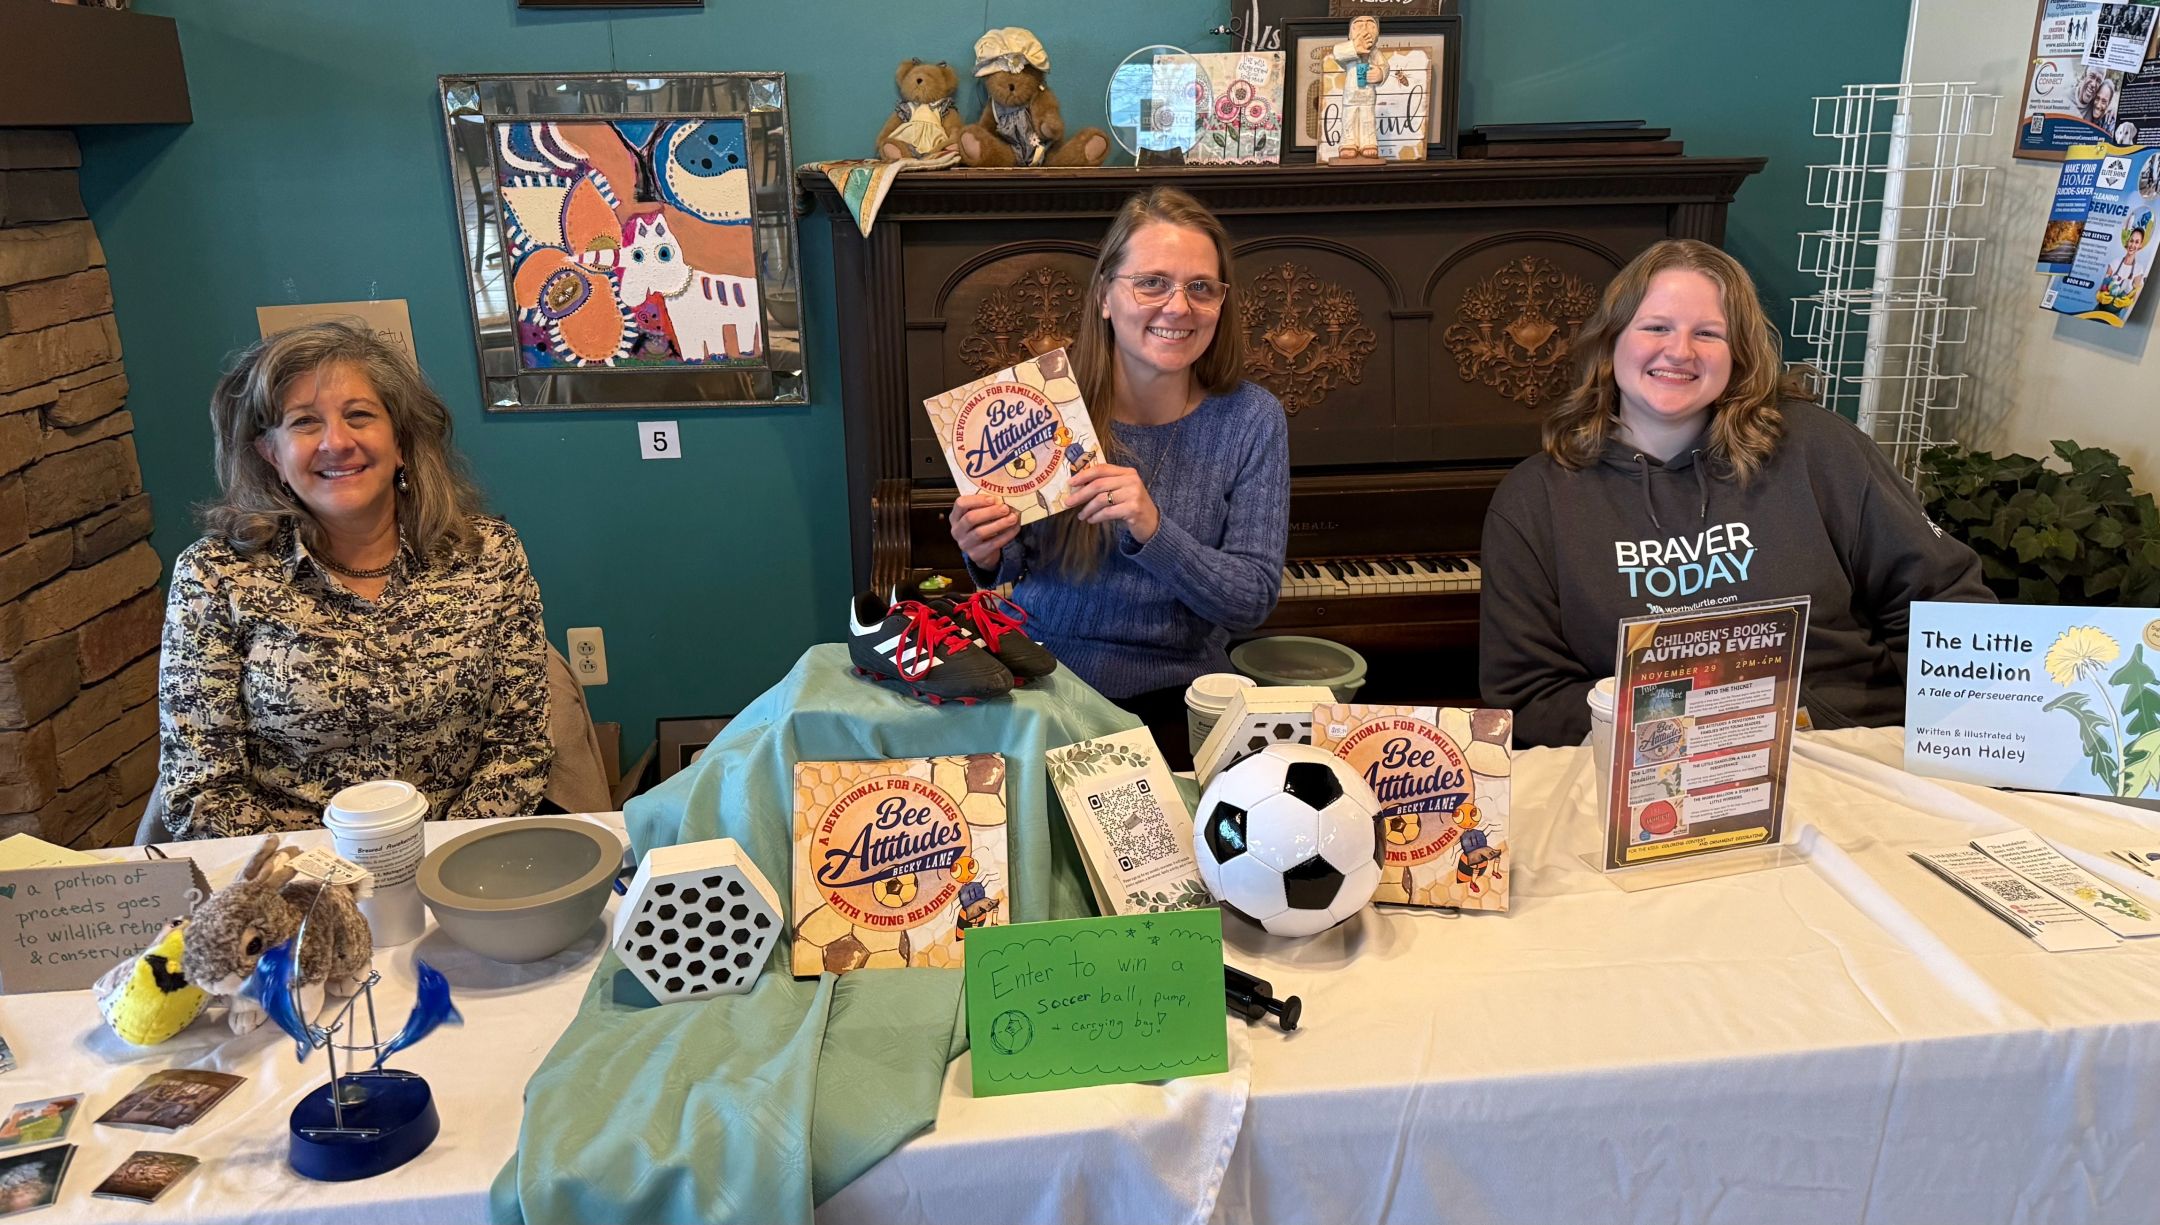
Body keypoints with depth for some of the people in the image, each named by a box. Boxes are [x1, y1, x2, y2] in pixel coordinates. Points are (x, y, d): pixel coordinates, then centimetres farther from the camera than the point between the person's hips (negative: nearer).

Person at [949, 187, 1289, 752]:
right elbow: (1014, 575, 6)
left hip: (1169, 699, 0)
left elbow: (1254, 600, -9)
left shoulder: (1251, 420, -5)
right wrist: (989, 559, -19)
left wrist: (1153, 531, -25)